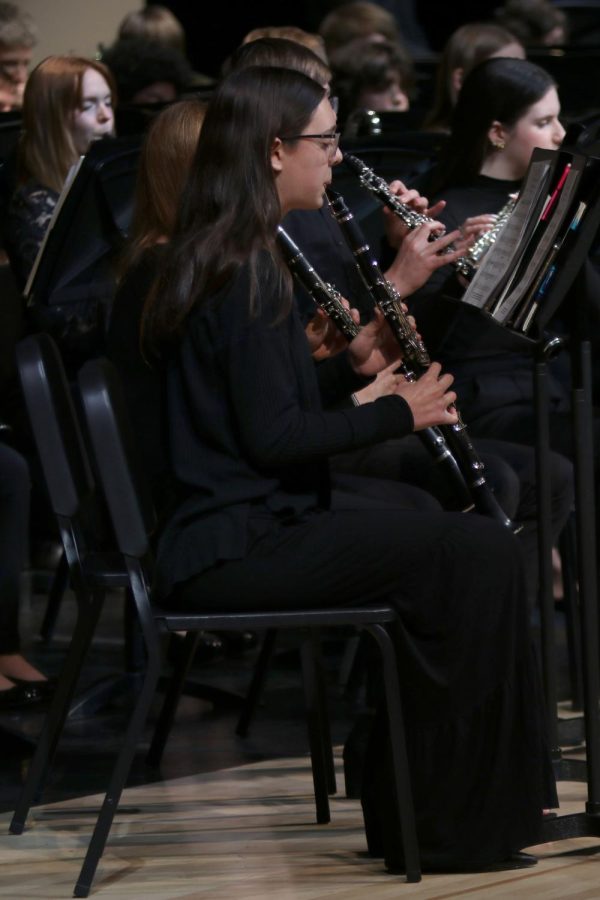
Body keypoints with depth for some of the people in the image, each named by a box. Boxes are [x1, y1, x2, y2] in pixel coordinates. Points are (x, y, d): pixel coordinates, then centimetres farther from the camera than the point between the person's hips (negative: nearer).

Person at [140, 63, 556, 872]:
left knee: (465, 550, 12)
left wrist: (351, 367, 8)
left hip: (237, 531, 10)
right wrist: (397, 412, -9)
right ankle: (459, 826, -8)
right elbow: (273, 437, -20)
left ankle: (407, 815, 12)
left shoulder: (213, 261, 15)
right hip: (238, 552, -10)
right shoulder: (247, 274, -16)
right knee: (477, 554, -15)